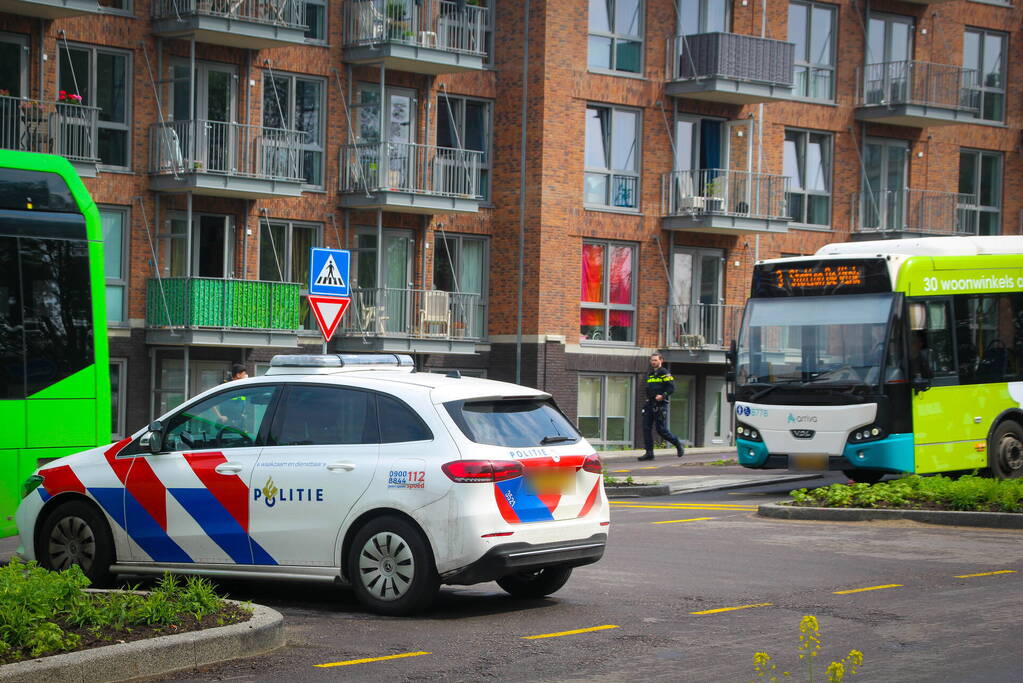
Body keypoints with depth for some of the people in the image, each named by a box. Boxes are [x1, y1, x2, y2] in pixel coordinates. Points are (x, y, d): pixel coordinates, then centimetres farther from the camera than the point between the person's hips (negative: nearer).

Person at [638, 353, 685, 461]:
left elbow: (672, 388, -12)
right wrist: (648, 398, 15)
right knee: (646, 428, -1)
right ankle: (649, 453, 1)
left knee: (661, 430, -5)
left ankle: (678, 445, 16)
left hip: (660, 404, -8)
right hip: (649, 404, 8)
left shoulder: (664, 373, -6)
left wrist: (663, 395, -23)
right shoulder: (650, 374, 18)